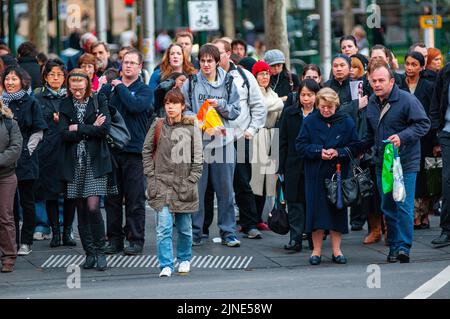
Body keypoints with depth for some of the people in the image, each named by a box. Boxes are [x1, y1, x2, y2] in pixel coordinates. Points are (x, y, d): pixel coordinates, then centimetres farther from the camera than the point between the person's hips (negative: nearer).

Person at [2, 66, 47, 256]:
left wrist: (26, 151, -9)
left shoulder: (31, 103, 1)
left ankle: (26, 242, 7)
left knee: (27, 202, 1)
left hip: (25, 159, -3)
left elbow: (38, 132, 0)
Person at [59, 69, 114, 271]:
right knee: (81, 211, 5)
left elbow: (105, 129, -10)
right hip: (75, 163, 3)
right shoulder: (65, 105, 8)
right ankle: (90, 253, 13)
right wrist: (91, 129, -10)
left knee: (93, 207, -13)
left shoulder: (99, 101, 2)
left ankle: (99, 251, 0)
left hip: (95, 162, -3)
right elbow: (64, 134, -4)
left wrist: (78, 129, -9)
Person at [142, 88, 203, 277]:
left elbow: (198, 158, 1)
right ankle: (166, 265, -7)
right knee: (163, 228, -9)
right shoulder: (158, 126, 3)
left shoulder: (191, 128, -1)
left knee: (184, 228, 11)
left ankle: (184, 259, 31)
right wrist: (151, 176, 2)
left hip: (183, 184, 0)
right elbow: (146, 152, 9)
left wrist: (191, 181, -6)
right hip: (161, 183, 0)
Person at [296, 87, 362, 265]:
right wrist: (318, 151, -16)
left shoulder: (346, 122, 1)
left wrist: (338, 152, -15)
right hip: (316, 175, 0)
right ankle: (317, 250, 7)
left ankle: (336, 250, 11)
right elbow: (300, 146, 0)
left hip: (338, 174, 0)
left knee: (337, 210, 3)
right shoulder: (310, 122, 2)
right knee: (316, 210, -1)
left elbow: (355, 146, 1)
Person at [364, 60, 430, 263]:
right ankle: (394, 247, 17)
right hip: (382, 163, 6)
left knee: (404, 206, -10)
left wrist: (402, 137, -21)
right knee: (388, 208, 9)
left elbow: (423, 124, -11)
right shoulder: (372, 102, 11)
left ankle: (404, 247, -6)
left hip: (405, 163, -6)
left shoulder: (407, 100, -11)